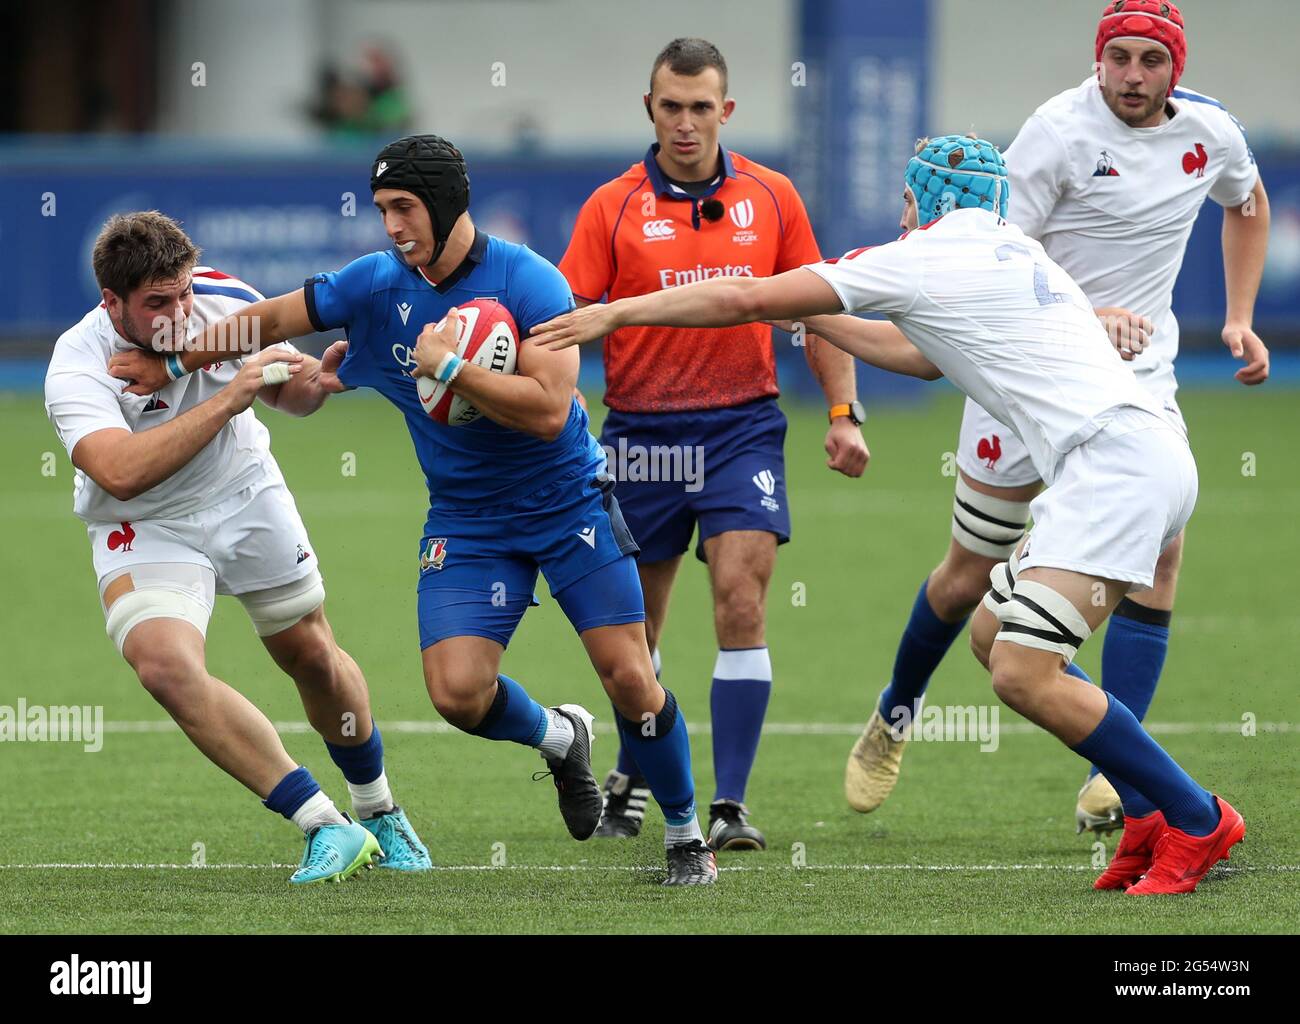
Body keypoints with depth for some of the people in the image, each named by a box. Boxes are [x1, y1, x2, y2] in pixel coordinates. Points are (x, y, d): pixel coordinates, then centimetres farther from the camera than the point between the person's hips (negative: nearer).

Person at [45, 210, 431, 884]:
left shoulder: (227, 302, -15)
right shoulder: (77, 368, -28)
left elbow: (286, 395, 5)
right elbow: (121, 472, -44)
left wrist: (309, 382, -21)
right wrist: (227, 399, -43)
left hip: (247, 497, 4)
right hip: (143, 529, -4)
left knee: (312, 656, 10)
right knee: (165, 665, -27)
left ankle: (380, 814, 37)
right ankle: (326, 828, -25)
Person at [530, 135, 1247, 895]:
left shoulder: (923, 257, 2)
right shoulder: (1016, 255, 27)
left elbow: (747, 299, 3)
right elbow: (923, 357, 44)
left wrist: (617, 313, 12)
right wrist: (807, 316, 48)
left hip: (1115, 456, -9)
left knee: (1024, 675, -13)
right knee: (996, 636, 16)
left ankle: (1198, 822, -7)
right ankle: (1153, 814, 11)